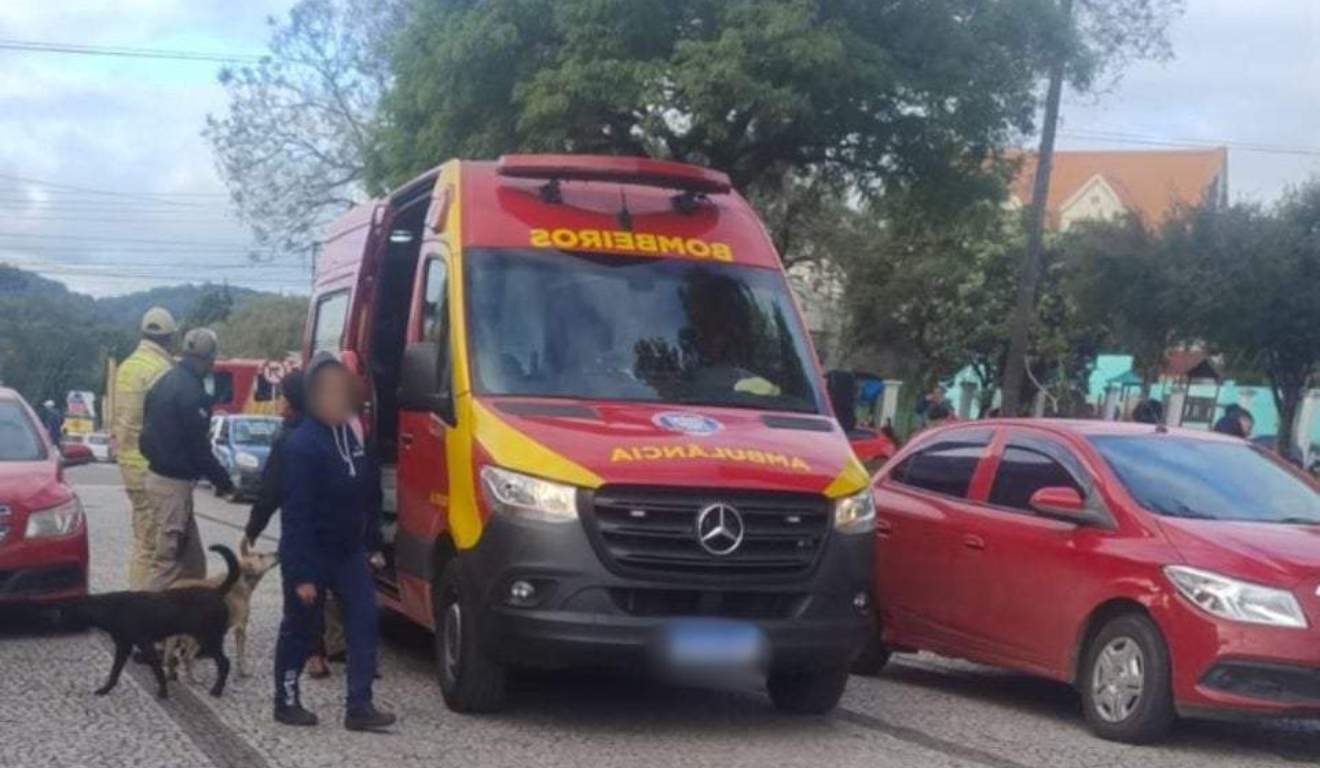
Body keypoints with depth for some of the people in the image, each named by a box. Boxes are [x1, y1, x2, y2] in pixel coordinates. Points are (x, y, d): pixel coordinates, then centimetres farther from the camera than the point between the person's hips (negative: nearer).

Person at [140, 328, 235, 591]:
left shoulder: (165, 382, 11)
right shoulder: (191, 391, -18)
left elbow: (150, 433, 17)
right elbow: (198, 446, -17)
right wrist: (223, 480, -5)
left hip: (157, 473, 10)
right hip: (174, 482, -10)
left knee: (192, 558, 14)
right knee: (168, 559, -6)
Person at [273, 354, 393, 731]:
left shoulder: (353, 435, 3)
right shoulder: (302, 444, -19)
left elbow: (370, 496, 13)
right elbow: (296, 515, -20)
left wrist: (373, 544, 12)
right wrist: (302, 573, -21)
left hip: (349, 549, 6)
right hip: (311, 553, -6)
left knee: (364, 620, -3)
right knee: (300, 627, 8)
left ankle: (359, 706, -1)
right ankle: (286, 701, 24)